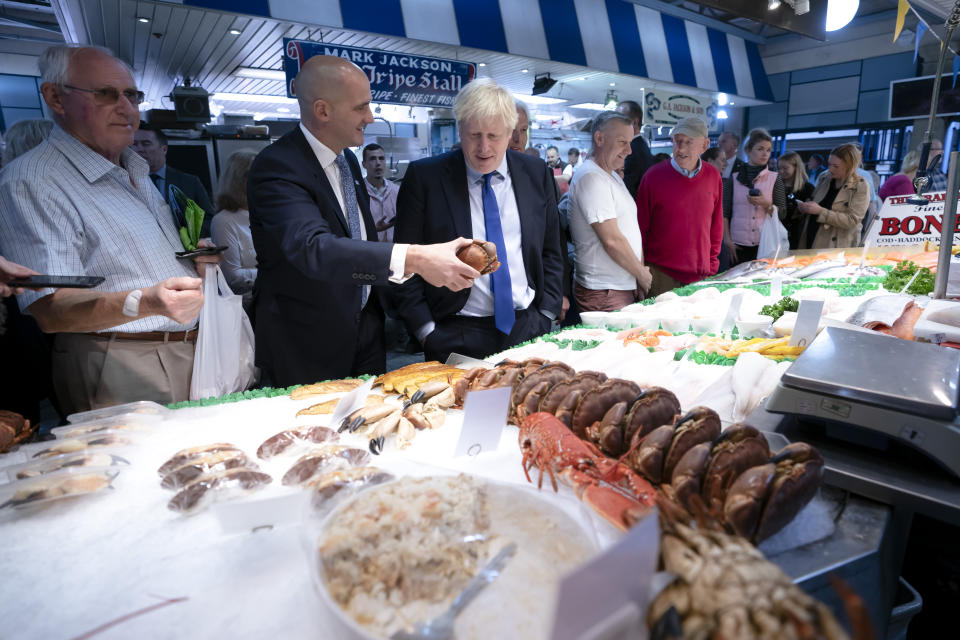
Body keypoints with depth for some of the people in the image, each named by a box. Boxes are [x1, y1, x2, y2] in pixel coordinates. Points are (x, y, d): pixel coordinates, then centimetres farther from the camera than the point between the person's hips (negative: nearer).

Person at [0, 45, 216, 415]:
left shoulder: (135, 171, 15)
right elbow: (49, 310, -20)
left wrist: (197, 259, 5)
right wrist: (144, 302, -37)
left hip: (190, 353, 8)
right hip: (121, 374, -7)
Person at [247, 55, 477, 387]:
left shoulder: (347, 158, 6)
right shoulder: (275, 168, -21)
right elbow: (312, 248, -39)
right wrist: (411, 259, -48)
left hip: (365, 332, 7)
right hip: (305, 349, -7)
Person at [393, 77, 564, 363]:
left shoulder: (537, 174, 5)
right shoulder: (424, 177, -5)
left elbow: (550, 253, 11)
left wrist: (546, 316, 3)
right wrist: (426, 331, -8)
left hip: (527, 330, 3)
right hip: (457, 337, -2)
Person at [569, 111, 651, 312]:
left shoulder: (613, 176, 17)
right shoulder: (590, 177, -15)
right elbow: (612, 240, -20)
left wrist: (640, 277, 9)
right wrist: (642, 274, -6)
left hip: (626, 287, 9)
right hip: (604, 293, -9)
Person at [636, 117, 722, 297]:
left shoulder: (713, 176, 4)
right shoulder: (654, 175, -6)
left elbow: (716, 225, 12)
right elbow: (641, 227, -2)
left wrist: (712, 262, 10)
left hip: (700, 275, 3)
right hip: (660, 274, -3)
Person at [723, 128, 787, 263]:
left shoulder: (775, 179, 7)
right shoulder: (734, 179, 5)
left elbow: (783, 213, 5)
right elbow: (725, 213, 3)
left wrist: (766, 204, -13)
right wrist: (728, 241, -4)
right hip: (739, 244, 0)